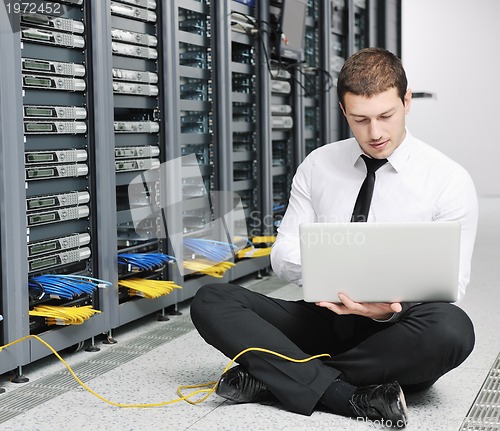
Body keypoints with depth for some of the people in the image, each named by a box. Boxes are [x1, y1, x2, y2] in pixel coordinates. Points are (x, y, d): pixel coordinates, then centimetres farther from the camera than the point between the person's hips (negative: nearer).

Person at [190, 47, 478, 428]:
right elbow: (283, 254, 5)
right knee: (211, 302, -17)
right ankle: (351, 396, -29)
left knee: (453, 328, -37)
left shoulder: (450, 180, -3)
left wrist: (391, 308, -28)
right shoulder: (317, 166, 6)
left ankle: (278, 378, -24)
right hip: (323, 318, 3)